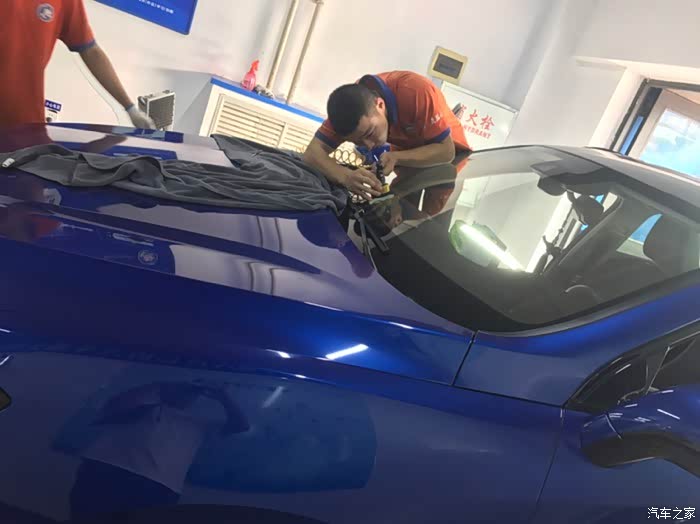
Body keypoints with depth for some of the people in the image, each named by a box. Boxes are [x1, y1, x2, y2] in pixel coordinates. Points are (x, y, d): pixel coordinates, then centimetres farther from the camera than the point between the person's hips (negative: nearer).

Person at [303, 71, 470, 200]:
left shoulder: (416, 91, -37)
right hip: (407, 152, 4)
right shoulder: (348, 107, -25)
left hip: (446, 148, -3)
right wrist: (346, 176, -50)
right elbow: (312, 153, -30)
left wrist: (395, 157, -43)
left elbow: (446, 151, -30)